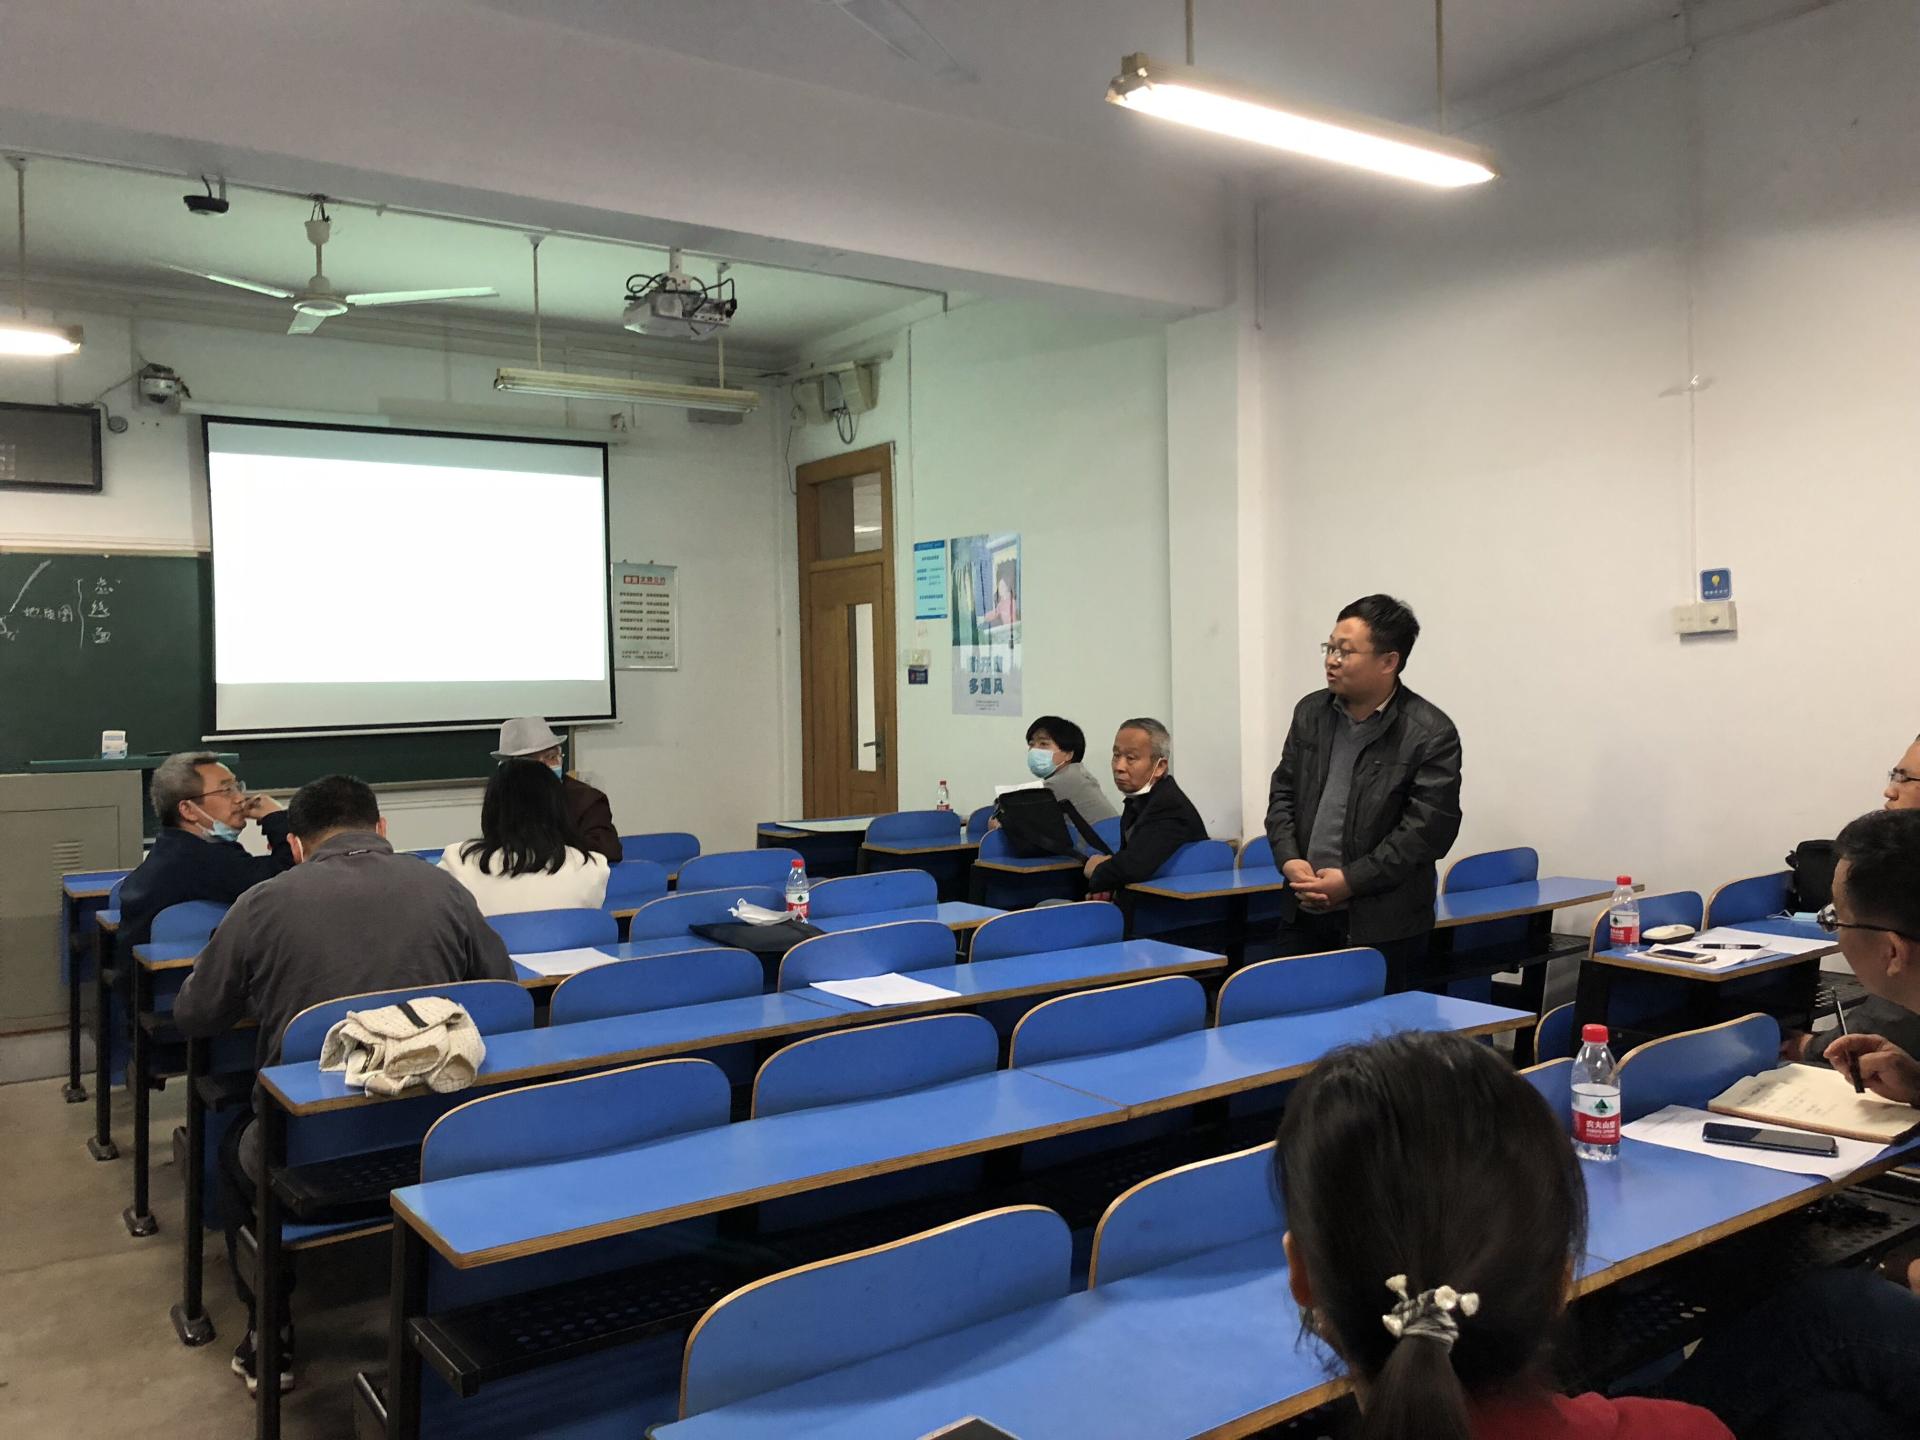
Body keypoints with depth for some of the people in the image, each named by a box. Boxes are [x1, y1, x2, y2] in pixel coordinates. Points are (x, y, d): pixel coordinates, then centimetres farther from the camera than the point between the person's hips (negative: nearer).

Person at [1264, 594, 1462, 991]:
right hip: (1304, 914, 5)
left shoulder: (1432, 734, -10)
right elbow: (1283, 792, 12)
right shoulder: (1310, 712, 8)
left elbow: (1429, 828, -14)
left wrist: (1351, 881, -16)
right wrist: (1289, 860, -5)